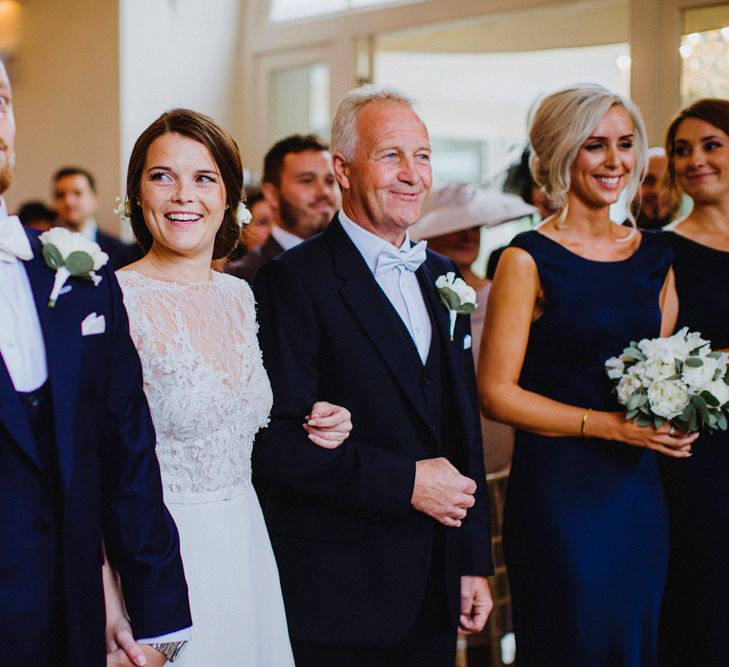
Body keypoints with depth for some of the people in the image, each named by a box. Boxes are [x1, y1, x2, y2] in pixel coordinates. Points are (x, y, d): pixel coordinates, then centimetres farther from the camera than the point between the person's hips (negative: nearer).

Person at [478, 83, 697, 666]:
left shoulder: (655, 257, 10)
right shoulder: (529, 260, -8)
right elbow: (496, 392, -12)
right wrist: (609, 425, -16)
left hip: (640, 489, 6)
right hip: (557, 492, -6)